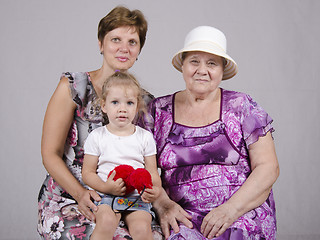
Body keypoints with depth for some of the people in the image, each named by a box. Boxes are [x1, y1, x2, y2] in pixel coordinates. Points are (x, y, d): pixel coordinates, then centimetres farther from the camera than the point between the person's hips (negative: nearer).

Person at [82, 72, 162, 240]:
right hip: (105, 195, -1)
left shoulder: (145, 137, 9)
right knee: (106, 221, -32)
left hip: (137, 198, 1)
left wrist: (155, 190, -13)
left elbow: (152, 172, 9)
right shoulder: (97, 137, 5)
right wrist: (106, 187, -14)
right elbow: (88, 172, 5)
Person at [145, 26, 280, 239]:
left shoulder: (242, 107, 5)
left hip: (243, 217, -2)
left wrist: (231, 209, -14)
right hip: (182, 220, 2)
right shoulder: (159, 110, 10)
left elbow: (268, 167, -1)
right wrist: (163, 204, -12)